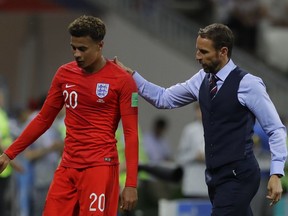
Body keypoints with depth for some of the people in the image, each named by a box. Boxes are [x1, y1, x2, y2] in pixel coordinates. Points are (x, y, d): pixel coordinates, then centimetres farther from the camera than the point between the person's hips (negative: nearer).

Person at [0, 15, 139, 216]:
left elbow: (131, 133, -8)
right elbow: (43, 119, 16)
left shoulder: (122, 80, -7)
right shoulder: (64, 74, 8)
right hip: (67, 166, 5)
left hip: (100, 166, -5)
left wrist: (131, 183, -14)